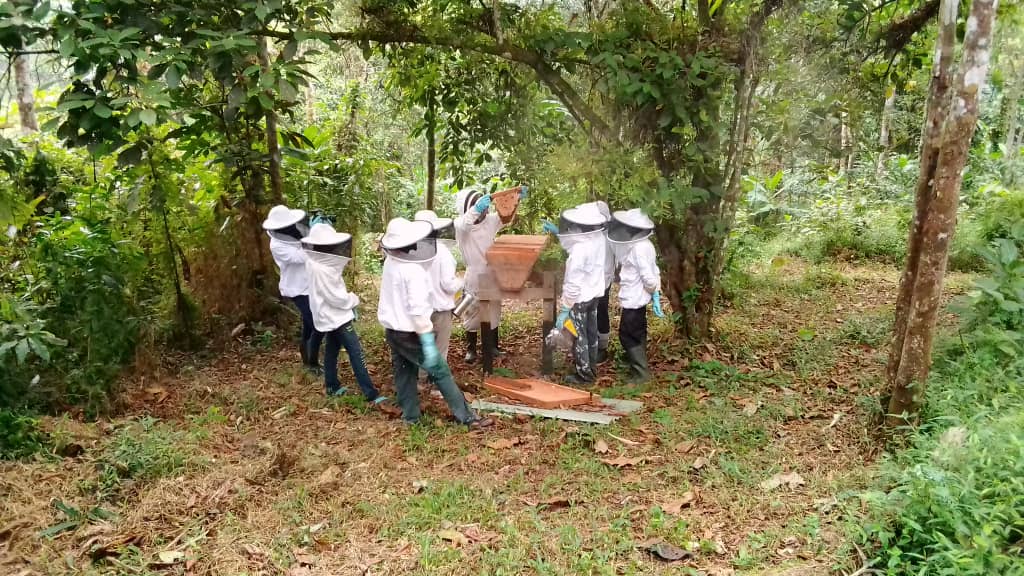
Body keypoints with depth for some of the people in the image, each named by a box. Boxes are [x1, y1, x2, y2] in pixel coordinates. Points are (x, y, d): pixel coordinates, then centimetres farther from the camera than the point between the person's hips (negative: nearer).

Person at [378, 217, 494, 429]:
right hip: (410, 333, -8)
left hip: (392, 330, 8)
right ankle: (467, 417, 4)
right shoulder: (413, 270, -24)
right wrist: (428, 342, -26)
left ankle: (410, 416, 25)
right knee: (441, 372, -1)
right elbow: (418, 309, -27)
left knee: (404, 374, 17)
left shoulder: (390, 263, 0)